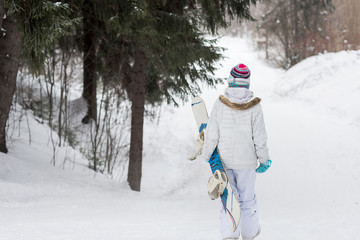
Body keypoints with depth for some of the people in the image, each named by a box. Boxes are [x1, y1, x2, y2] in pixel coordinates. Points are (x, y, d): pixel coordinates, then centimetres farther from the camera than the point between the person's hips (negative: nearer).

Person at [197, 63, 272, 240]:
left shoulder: (220, 103, -11)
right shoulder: (254, 106, -12)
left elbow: (212, 135, -7)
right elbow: (259, 137, -8)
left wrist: (205, 155, 7)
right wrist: (264, 159, 6)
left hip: (224, 159, 1)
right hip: (246, 160, 0)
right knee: (247, 198, 15)